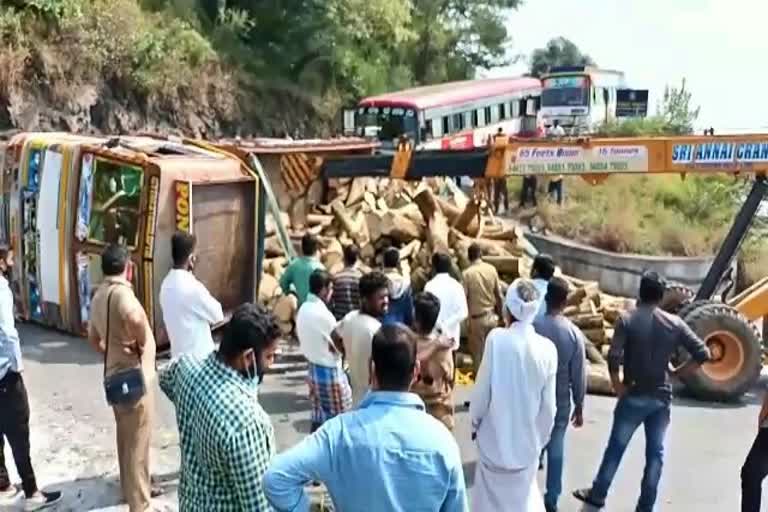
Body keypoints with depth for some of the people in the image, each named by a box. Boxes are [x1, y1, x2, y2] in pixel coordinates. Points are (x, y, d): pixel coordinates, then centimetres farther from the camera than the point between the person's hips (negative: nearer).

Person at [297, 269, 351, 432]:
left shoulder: (303, 309, 2)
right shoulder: (323, 314, -23)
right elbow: (339, 346, -15)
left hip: (313, 369, 8)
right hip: (330, 371, -8)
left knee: (318, 417, 16)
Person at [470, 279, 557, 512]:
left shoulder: (496, 339, -18)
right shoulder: (547, 349, -11)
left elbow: (482, 391, -13)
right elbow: (548, 405, -5)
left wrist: (475, 423, 5)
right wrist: (541, 438, 12)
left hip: (496, 437, -2)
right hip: (528, 441, 2)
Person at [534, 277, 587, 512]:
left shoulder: (532, 327, -14)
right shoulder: (574, 333, -12)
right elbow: (579, 374, -7)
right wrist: (579, 405, 5)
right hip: (561, 402, 0)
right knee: (556, 450, 13)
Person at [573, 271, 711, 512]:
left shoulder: (627, 320, -9)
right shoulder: (675, 323, -1)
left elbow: (613, 358, -20)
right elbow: (703, 354, -4)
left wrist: (619, 388, -7)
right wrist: (676, 373, 5)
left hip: (634, 396, -2)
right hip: (661, 397, 2)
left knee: (616, 447, 12)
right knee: (655, 452, 12)